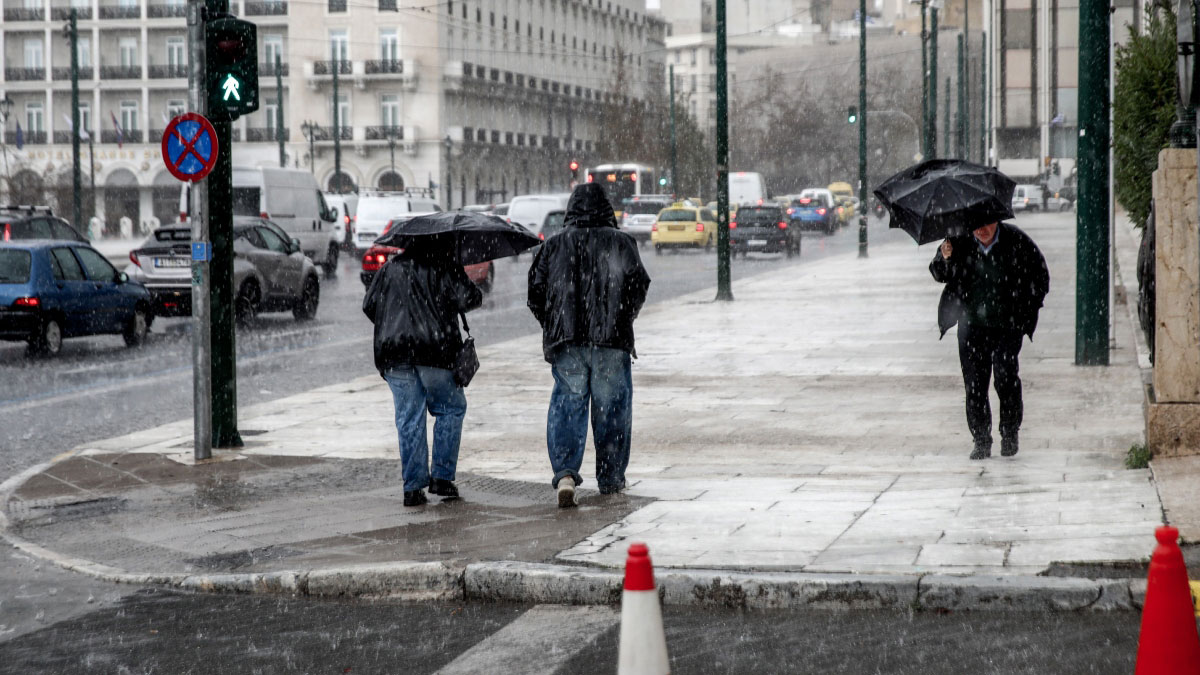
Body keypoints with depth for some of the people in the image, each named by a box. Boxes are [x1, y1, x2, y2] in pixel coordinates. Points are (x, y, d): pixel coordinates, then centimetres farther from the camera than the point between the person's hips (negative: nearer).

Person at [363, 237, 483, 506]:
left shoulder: (391, 268, 17)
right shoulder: (445, 267, 2)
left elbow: (369, 305, 16)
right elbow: (469, 298, -7)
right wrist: (475, 293, 14)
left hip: (393, 353, 4)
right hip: (434, 351, -4)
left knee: (409, 419, 7)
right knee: (451, 409, 13)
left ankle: (413, 486, 3)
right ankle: (442, 477, 8)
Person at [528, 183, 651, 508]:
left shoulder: (554, 245, 6)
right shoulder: (621, 242, 3)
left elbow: (536, 291, 4)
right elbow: (639, 285, -2)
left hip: (565, 339, 1)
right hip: (611, 339, -1)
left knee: (567, 406, 3)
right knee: (611, 408, 9)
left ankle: (565, 472, -16)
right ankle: (610, 478, 16)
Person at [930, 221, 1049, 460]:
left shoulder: (1016, 240, -7)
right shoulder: (960, 242, -3)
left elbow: (1040, 276, 6)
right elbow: (940, 275, 5)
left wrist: (1028, 310, -1)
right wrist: (945, 259, -17)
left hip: (1008, 323, -2)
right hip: (972, 323, 2)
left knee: (1005, 374, -15)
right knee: (974, 382, 1)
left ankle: (1010, 433, 4)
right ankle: (981, 441, 12)